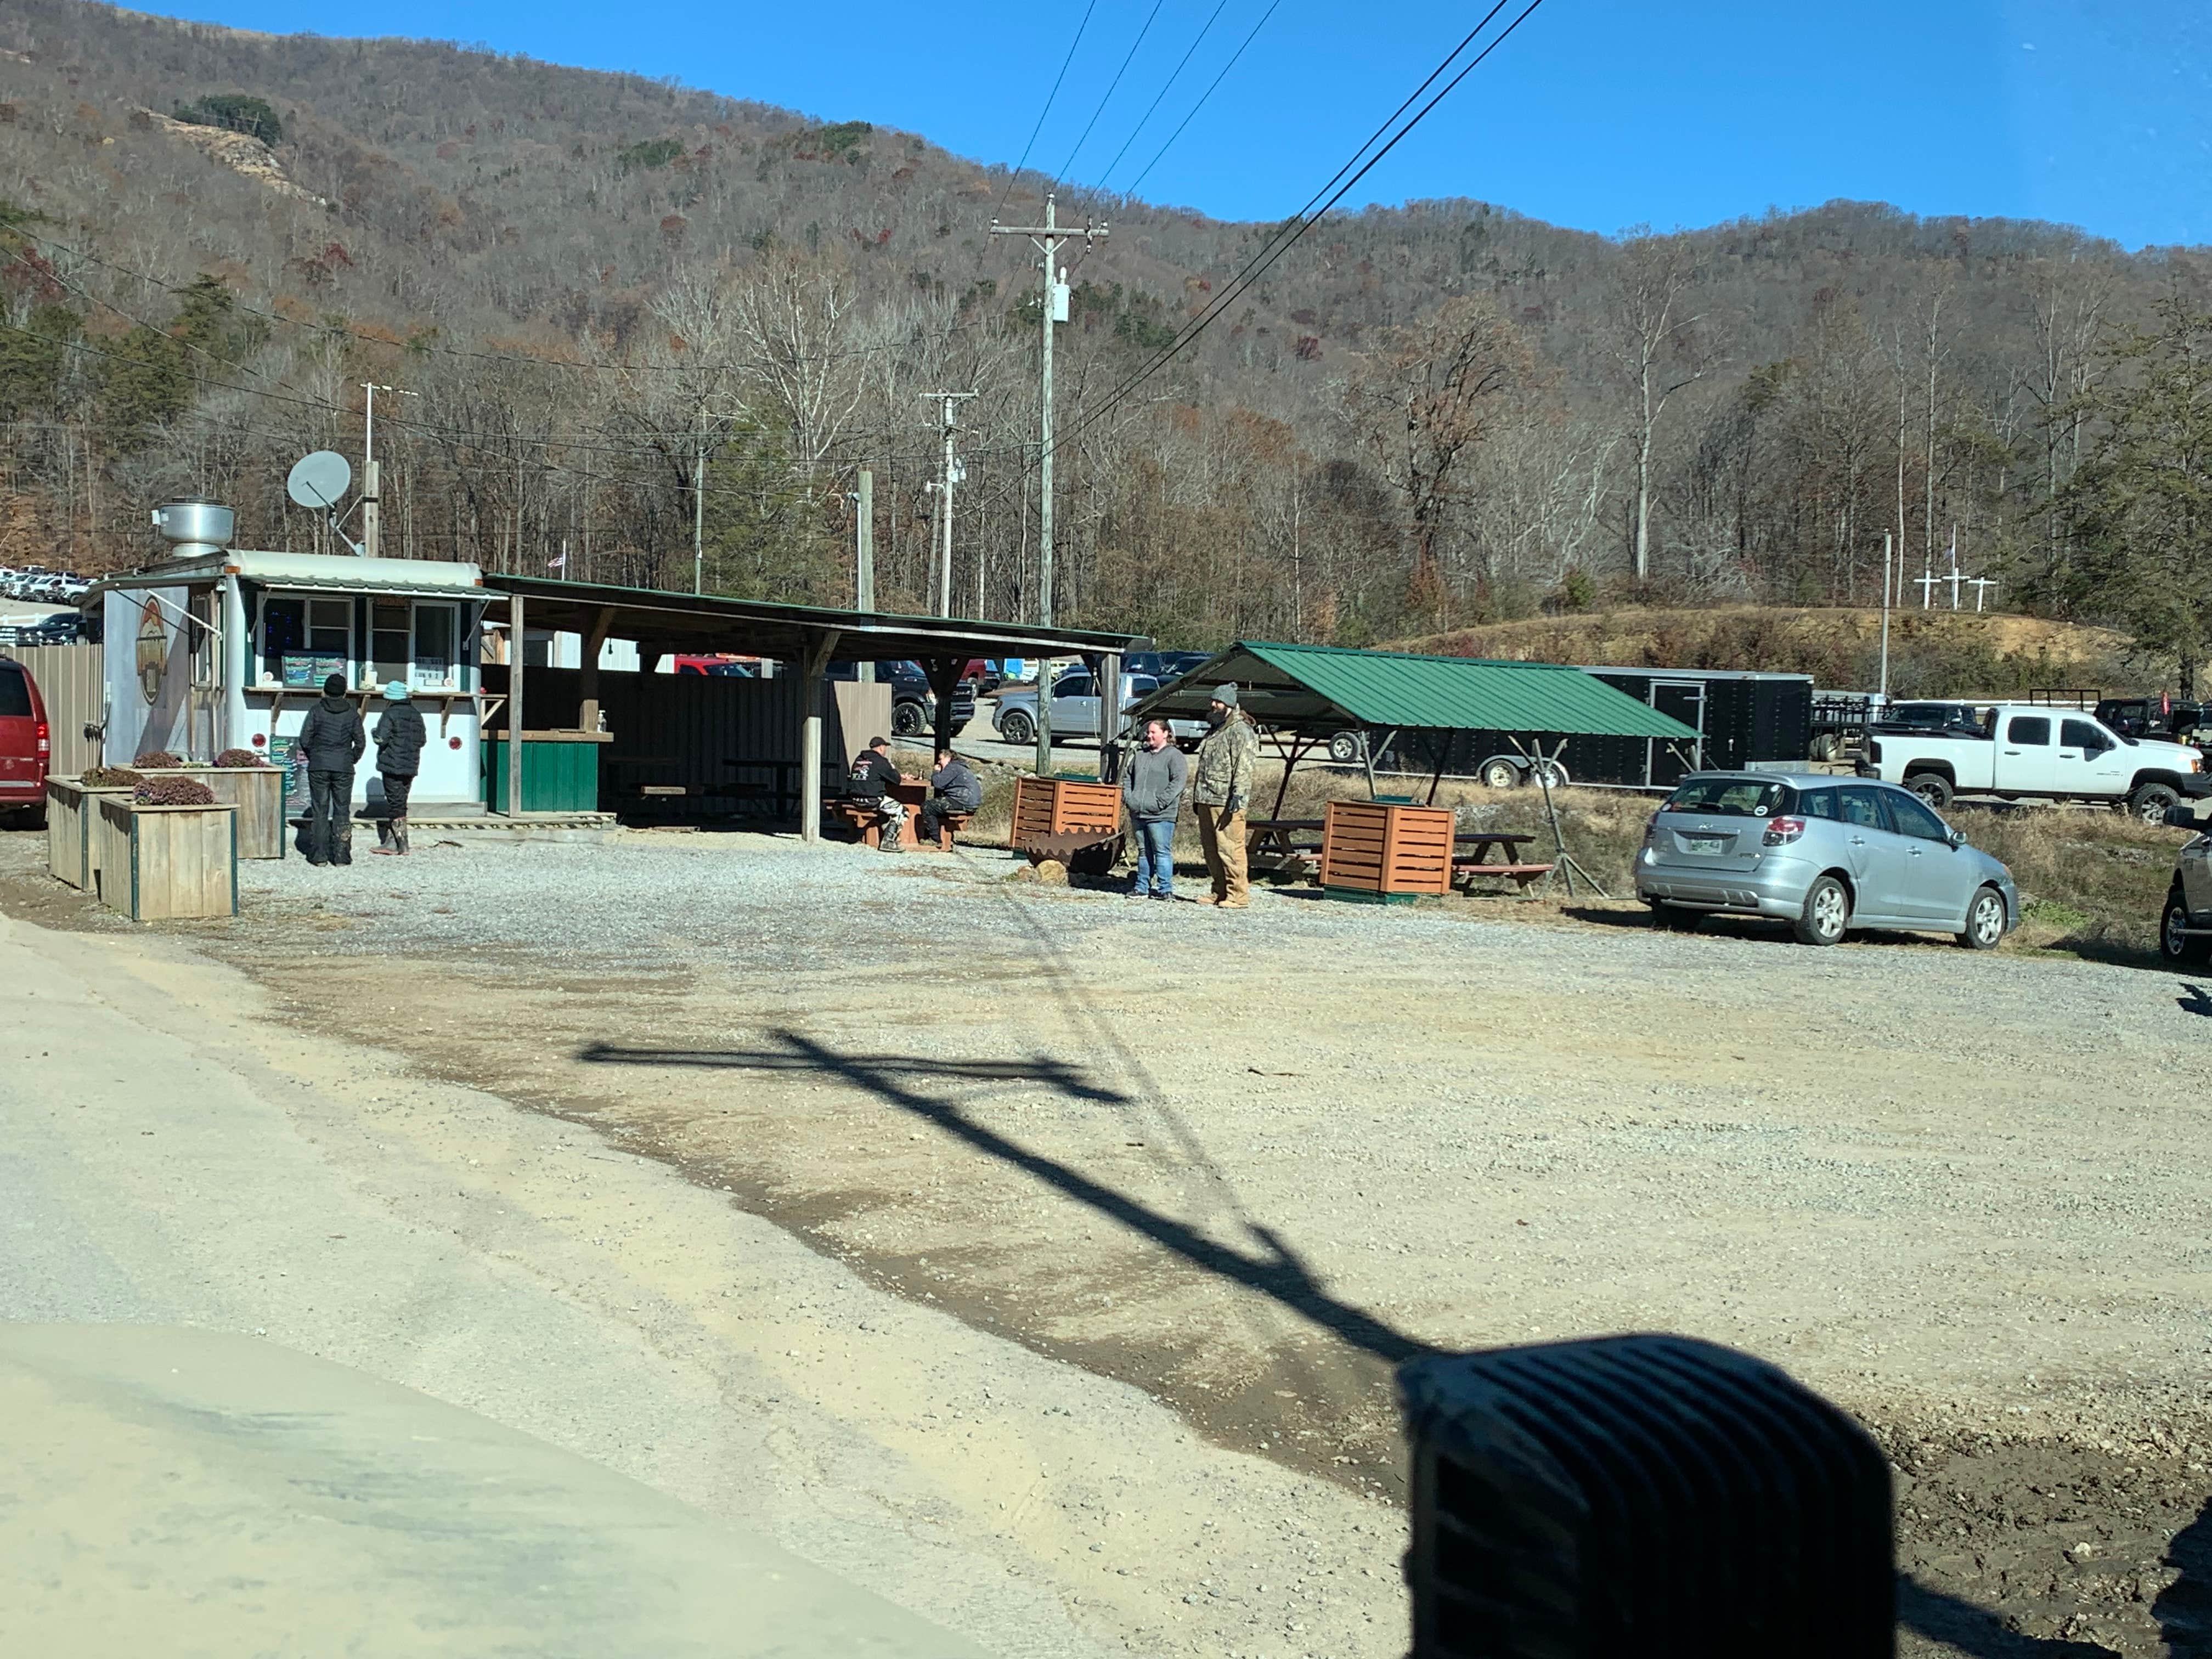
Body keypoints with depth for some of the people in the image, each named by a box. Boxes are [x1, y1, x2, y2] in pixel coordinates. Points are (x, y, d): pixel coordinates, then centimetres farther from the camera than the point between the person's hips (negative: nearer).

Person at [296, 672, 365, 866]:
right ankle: (341, 855, 2)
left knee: (320, 811, 4)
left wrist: (312, 756, 14)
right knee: (342, 811, 5)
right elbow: (361, 742, 1)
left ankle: (319, 855, 3)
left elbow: (305, 740, -3)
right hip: (344, 767, 0)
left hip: (318, 767, 0)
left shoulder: (317, 710, -2)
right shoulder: (352, 713, 1)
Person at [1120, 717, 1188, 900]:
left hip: (1161, 816, -7)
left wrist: (1161, 802, -17)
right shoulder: (1140, 755, 19)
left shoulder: (1174, 755, -3)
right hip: (1138, 813, 7)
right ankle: (1142, 887, 17)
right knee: (1144, 852, 12)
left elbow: (1178, 781, -13)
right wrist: (1128, 797, 11)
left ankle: (1165, 889, -4)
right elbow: (1127, 776, 27)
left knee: (1162, 852, -7)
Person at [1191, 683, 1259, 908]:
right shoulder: (1214, 732, 23)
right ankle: (1220, 892, 18)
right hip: (1206, 801, 10)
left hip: (1226, 803, -10)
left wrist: (1238, 795, -24)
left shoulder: (1241, 732, -7)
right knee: (1211, 849, 11)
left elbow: (1244, 767, -16)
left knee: (1230, 849, -11)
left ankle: (1238, 895, -9)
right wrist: (1197, 797, 27)